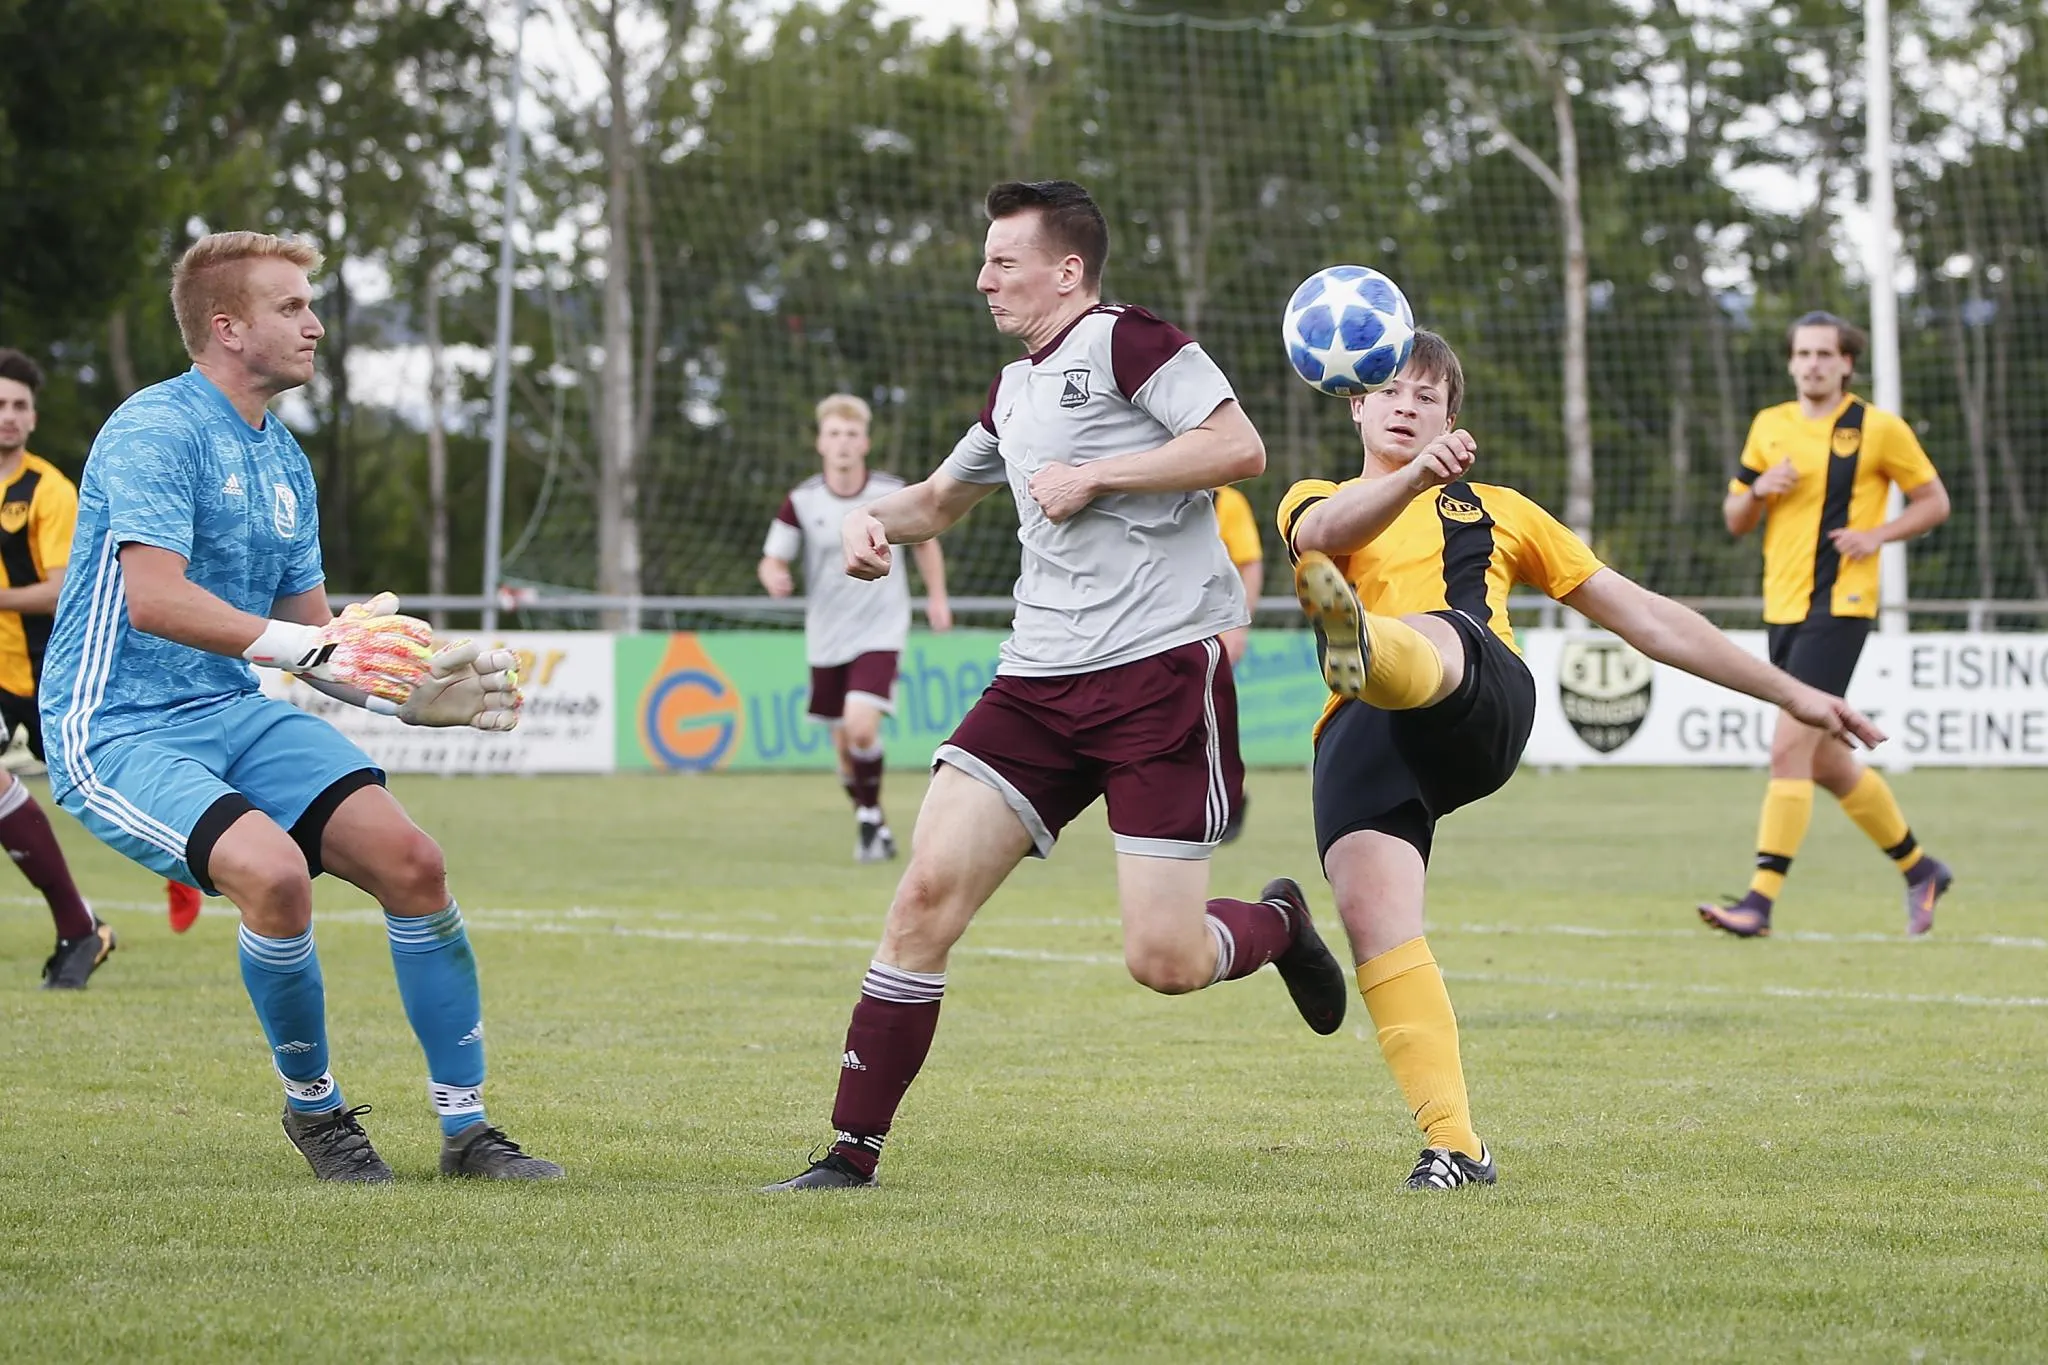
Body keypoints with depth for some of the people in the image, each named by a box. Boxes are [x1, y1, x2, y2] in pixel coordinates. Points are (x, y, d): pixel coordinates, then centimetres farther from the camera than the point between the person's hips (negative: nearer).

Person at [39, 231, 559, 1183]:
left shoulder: (285, 462, 15)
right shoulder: (158, 428, -13)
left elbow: (311, 640, 19)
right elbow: (153, 598, -26)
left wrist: (410, 698, 1)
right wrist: (313, 644, -32)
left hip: (235, 713, 8)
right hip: (117, 730, -8)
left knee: (409, 860, -10)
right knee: (273, 869, -31)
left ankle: (465, 1127, 2)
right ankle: (312, 1107, -5)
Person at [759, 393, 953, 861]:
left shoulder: (893, 494, -6)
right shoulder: (801, 502, -6)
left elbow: (925, 541, 12)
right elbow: (771, 561, -1)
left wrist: (937, 596, 7)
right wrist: (774, 578, -24)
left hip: (880, 632, -2)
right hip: (827, 640, 2)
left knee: (862, 729, -22)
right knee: (846, 748, 8)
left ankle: (870, 814, -1)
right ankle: (872, 826, 29)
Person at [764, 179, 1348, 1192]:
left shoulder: (1126, 342, -4)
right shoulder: (1014, 389, 22)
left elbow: (1239, 446, -15)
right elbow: (943, 496, 38)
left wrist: (1094, 476, -13)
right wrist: (879, 518, 16)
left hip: (1162, 669, -7)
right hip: (1040, 681, 7)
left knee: (1164, 961, -10)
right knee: (928, 889, -9)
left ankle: (1278, 926, 27)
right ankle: (852, 1153, -5)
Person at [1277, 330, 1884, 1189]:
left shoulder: (1496, 510, 33)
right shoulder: (1318, 503, 29)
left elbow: (1640, 613, 33)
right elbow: (1325, 533, 0)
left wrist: (1790, 693, 30)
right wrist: (1412, 479, -22)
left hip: (1480, 705, -1)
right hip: (1360, 734, 1)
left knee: (1423, 641, -37)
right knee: (1374, 923, -23)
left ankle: (1360, 644, -74)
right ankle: (1453, 1146, -22)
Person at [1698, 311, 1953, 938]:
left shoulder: (1879, 428, -3)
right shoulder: (1769, 427, 10)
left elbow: (1934, 500, 5)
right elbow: (1735, 521, 16)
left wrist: (1880, 533, -12)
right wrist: (1758, 489, -6)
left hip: (1839, 606, -6)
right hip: (1782, 606, 7)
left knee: (1789, 749, -17)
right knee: (1827, 761, 13)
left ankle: (1761, 900, -18)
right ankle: (1918, 867, 32)